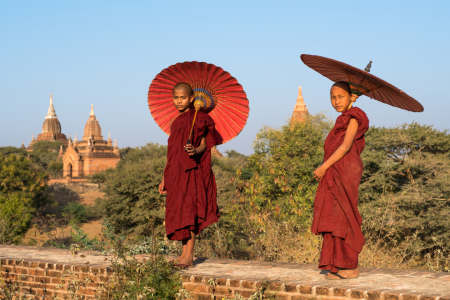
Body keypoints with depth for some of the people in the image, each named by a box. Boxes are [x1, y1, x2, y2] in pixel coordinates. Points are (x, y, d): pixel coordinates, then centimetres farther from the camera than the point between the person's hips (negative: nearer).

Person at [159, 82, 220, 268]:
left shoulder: (199, 119, -1)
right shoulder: (175, 123, 18)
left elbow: (204, 145, -4)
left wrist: (195, 151, -27)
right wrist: (164, 179, 18)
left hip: (192, 171, -7)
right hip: (176, 173, 7)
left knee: (189, 210, -13)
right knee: (179, 213, 5)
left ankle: (189, 256, -15)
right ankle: (184, 254, 10)